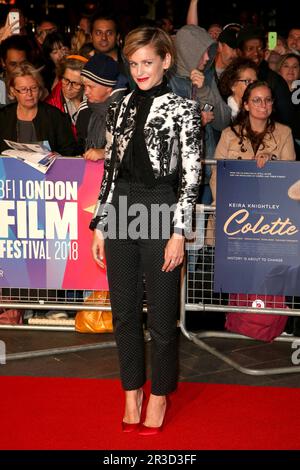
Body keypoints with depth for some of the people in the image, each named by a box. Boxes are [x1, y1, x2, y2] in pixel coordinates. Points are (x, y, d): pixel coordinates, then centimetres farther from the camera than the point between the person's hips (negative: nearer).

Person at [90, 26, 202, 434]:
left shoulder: (183, 109, -3)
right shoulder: (120, 109, 12)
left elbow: (190, 176, -6)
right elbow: (110, 169, 13)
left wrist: (179, 233, -12)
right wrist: (100, 225, 9)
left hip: (160, 211, -5)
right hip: (121, 210, 5)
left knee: (161, 315, 4)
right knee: (124, 311, 11)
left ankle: (159, 396, 21)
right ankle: (132, 394, 25)